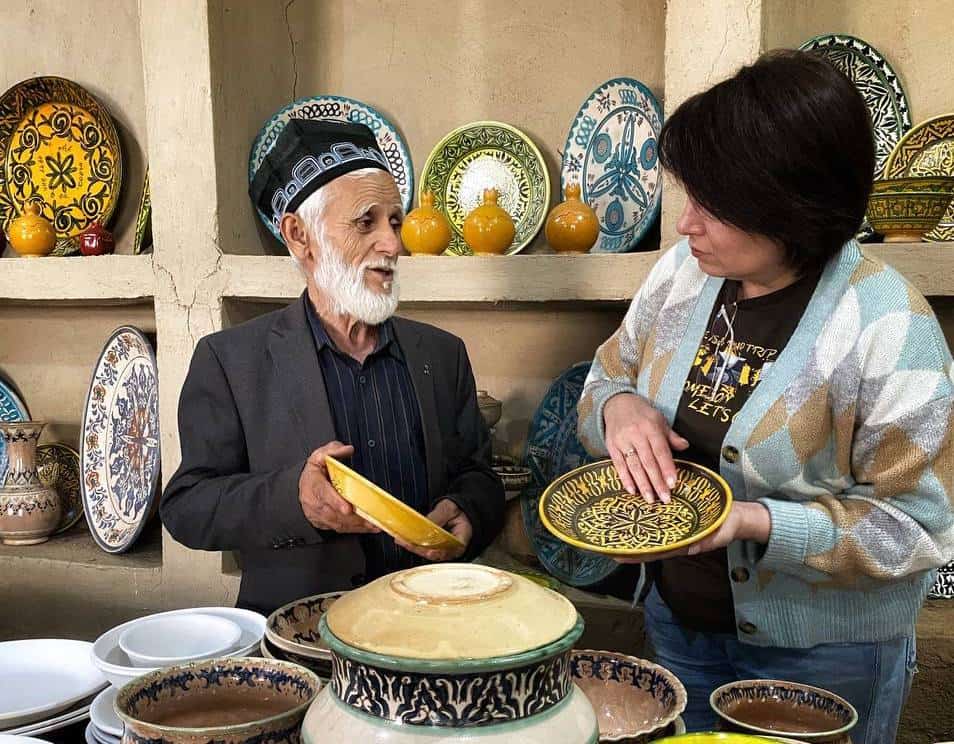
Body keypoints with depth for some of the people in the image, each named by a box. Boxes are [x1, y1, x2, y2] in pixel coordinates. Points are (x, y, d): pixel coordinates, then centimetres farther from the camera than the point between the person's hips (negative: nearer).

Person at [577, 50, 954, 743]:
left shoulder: (887, 327, -23)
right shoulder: (682, 271, -7)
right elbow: (605, 380, 6)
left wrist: (755, 522, -31)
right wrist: (619, 407, -18)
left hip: (818, 656, -4)